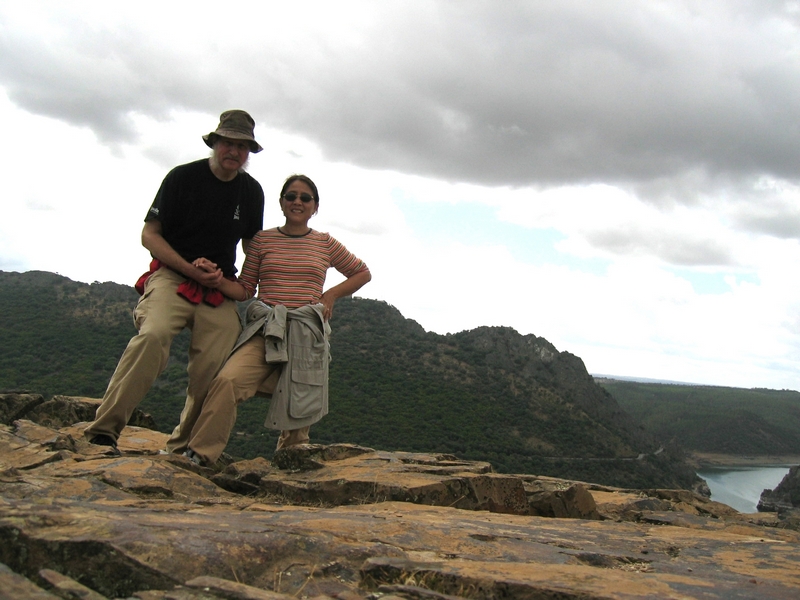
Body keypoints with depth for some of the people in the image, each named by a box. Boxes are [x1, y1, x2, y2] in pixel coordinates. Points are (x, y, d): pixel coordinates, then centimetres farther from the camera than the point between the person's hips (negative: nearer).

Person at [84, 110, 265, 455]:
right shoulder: (183, 177, -1)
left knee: (212, 368, -10)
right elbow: (149, 235, -1)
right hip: (172, 275, -3)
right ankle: (104, 430, -29)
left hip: (221, 288, 4)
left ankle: (183, 447, 6)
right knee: (153, 335, -30)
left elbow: (251, 244, 25)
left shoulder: (252, 192, 11)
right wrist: (189, 268, -13)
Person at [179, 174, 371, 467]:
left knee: (299, 410, 0)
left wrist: (331, 294, 9)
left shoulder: (326, 244, 11)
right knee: (228, 380, -26)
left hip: (307, 335, 1)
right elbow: (245, 287, 10)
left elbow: (362, 273, 23)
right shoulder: (263, 239, 10)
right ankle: (199, 456, -17)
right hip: (265, 331, -1)